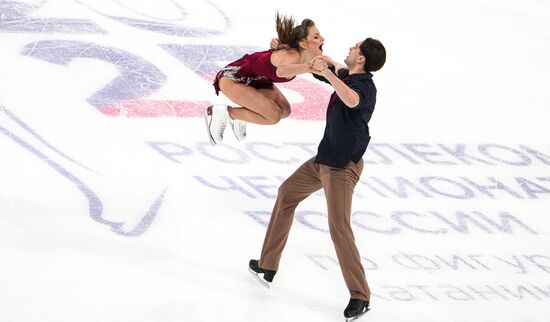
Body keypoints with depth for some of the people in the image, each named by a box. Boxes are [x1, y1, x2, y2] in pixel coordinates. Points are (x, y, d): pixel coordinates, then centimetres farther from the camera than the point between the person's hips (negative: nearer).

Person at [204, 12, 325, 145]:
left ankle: (237, 116, 20)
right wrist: (307, 68, -81)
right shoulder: (291, 56, -36)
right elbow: (281, 71, -62)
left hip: (254, 79, 9)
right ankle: (222, 113, -5)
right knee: (273, 116, -20)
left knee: (284, 110, 3)